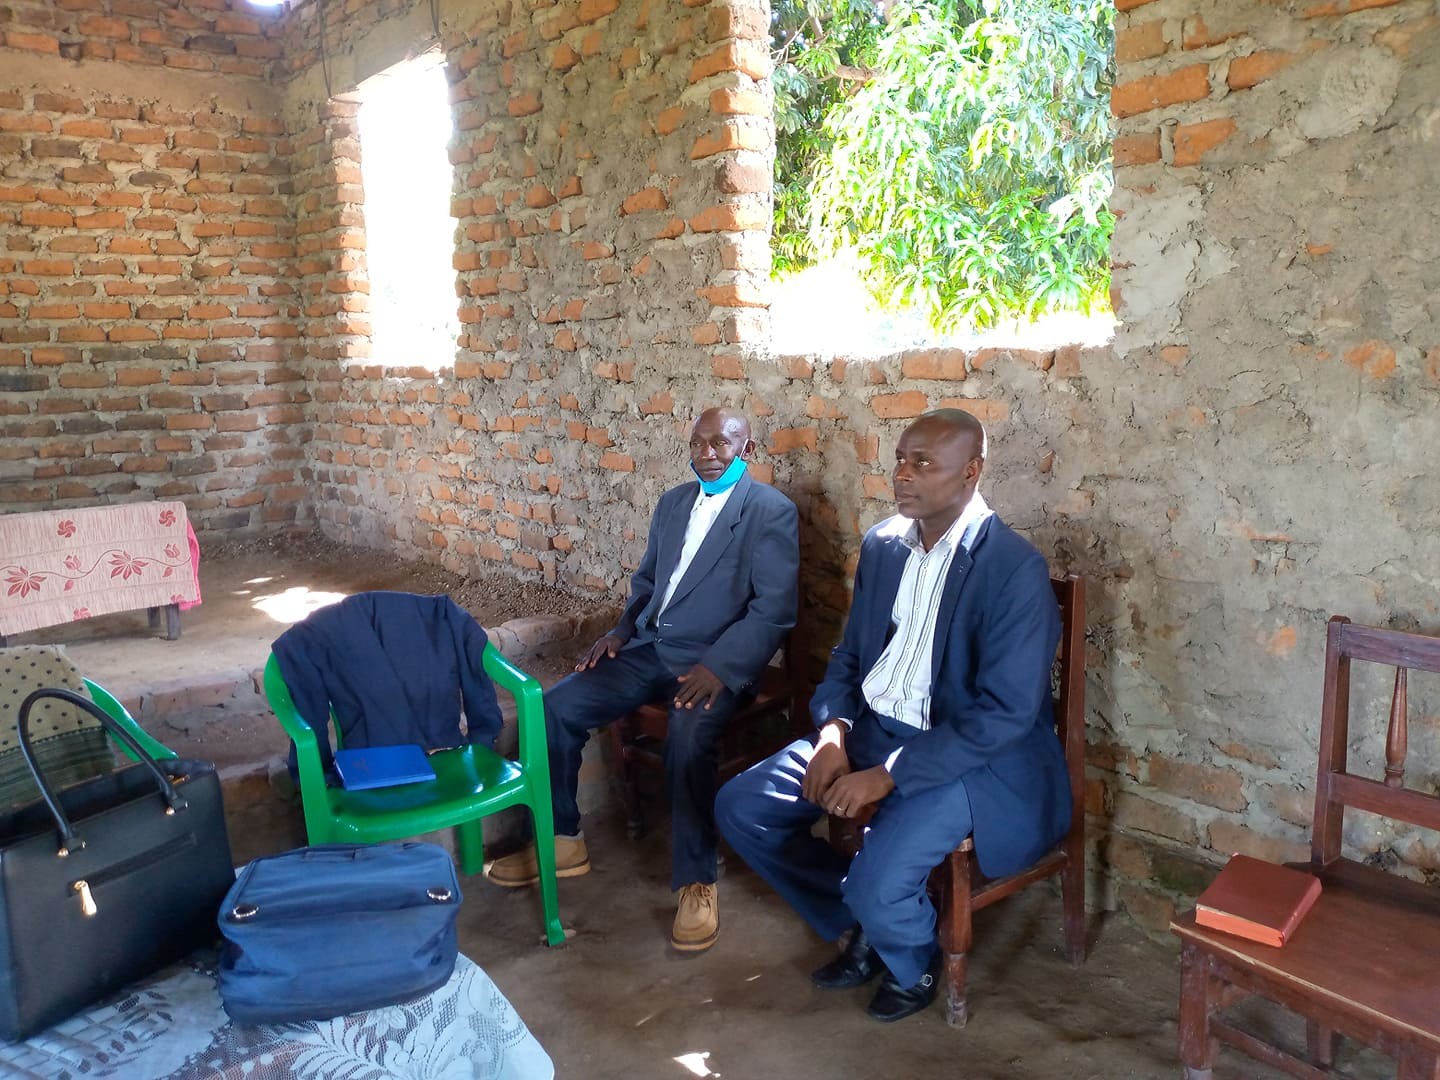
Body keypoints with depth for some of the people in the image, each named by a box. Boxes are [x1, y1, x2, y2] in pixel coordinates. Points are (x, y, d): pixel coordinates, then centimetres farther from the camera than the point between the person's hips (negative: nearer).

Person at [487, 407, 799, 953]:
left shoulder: (773, 511, -7)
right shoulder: (673, 502, 15)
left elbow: (774, 610, -14)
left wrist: (718, 666, -25)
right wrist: (620, 631, 5)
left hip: (714, 662, -6)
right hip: (649, 648, 7)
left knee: (687, 738, -35)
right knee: (555, 706, -9)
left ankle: (697, 882, -16)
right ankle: (563, 840, 10)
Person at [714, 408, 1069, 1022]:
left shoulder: (1015, 569, -19)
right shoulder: (882, 545, 3)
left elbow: (1005, 713, -22)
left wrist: (887, 775, -24)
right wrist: (833, 733, -8)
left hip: (976, 757, -7)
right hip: (872, 729, 7)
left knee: (877, 882, -28)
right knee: (740, 808, -3)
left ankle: (913, 964, 11)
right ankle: (859, 924, 18)